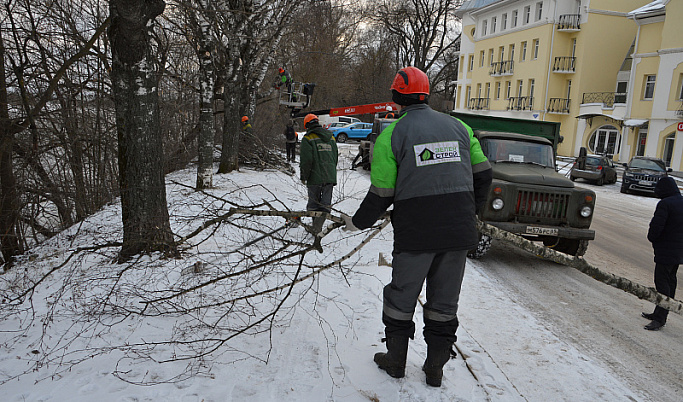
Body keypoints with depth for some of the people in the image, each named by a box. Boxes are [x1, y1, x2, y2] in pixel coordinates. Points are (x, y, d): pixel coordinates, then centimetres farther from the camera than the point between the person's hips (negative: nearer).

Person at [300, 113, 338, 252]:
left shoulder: (308, 138, -4)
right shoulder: (330, 137, 15)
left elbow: (306, 160, -12)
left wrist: (303, 177, 0)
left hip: (315, 178, -4)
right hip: (330, 177, 4)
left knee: (314, 204, 10)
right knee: (325, 204, -1)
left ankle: (316, 230, 18)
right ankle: (318, 229, -20)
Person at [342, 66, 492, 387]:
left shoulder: (391, 134, -4)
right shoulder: (459, 126, 8)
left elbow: (381, 194, -6)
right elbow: (483, 174, 10)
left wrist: (357, 222, 10)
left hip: (415, 232, -3)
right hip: (459, 231, 4)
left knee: (402, 297, 15)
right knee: (444, 300, 15)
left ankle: (395, 361, 29)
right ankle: (435, 368, 26)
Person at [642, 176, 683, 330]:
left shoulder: (665, 204, -18)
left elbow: (656, 227, -21)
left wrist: (652, 238, 0)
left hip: (665, 252, -9)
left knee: (662, 283, -6)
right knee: (670, 281, 14)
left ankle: (660, 318, -5)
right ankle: (660, 313, 25)